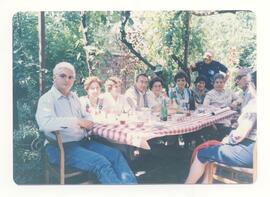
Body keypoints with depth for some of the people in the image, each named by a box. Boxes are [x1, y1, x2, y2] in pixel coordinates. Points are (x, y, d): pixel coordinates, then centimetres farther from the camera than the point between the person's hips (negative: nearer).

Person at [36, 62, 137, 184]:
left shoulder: (73, 97, 17)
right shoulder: (47, 99, -8)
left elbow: (86, 116, 24)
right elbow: (45, 122, -27)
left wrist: (87, 122, -3)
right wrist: (77, 122, -19)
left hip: (83, 142, 8)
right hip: (62, 147, -8)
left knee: (116, 155, -8)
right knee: (101, 162, -26)